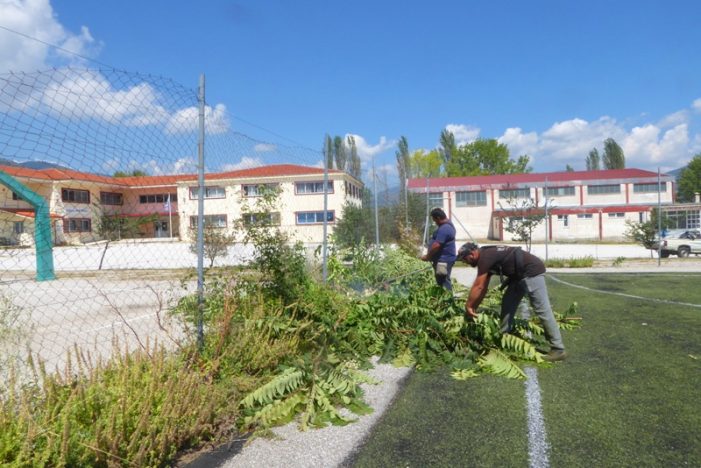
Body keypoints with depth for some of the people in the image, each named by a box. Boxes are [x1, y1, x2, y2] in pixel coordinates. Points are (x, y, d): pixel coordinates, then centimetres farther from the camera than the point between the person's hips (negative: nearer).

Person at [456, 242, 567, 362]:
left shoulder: (485, 257, -17)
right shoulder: (488, 256, 12)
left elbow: (478, 287, -17)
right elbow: (483, 288, 16)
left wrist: (468, 306, -7)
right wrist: (474, 307, 14)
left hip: (532, 272, -11)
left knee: (542, 310, -9)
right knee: (508, 303, 13)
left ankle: (558, 350, -5)